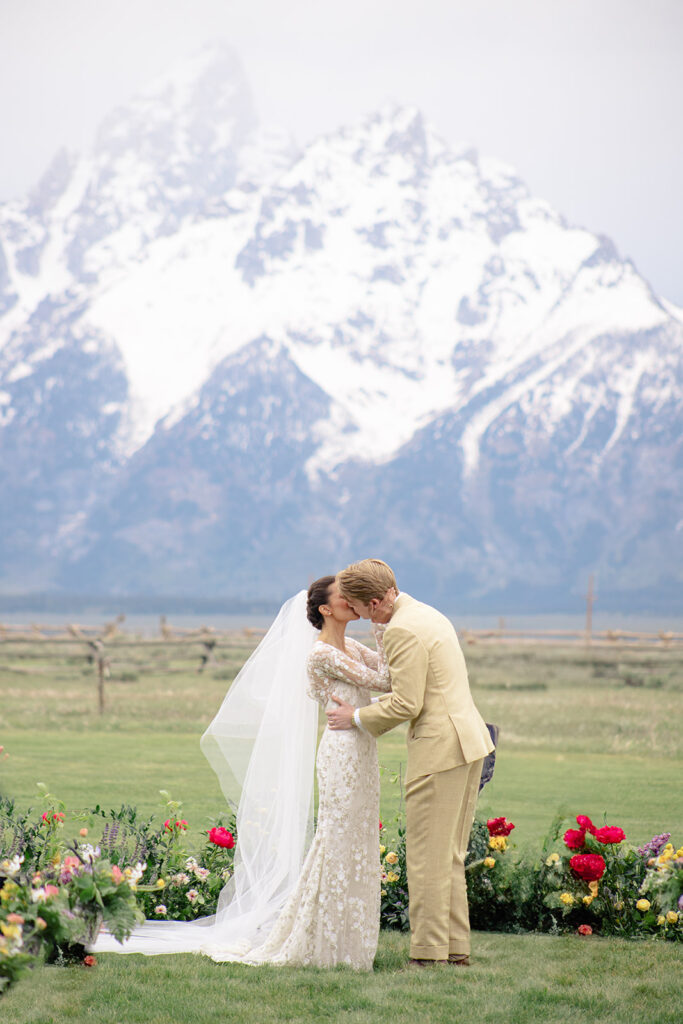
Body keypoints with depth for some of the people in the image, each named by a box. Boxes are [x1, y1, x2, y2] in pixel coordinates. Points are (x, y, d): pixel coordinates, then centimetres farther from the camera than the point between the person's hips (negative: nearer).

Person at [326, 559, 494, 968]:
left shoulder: (402, 630, -15)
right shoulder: (428, 615, 17)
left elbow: (407, 705, -17)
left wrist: (357, 718, -4)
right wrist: (367, 708, 23)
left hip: (439, 749, -10)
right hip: (467, 740, 10)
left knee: (428, 860, -4)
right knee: (450, 857, 15)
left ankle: (429, 956, -1)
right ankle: (457, 949, 18)